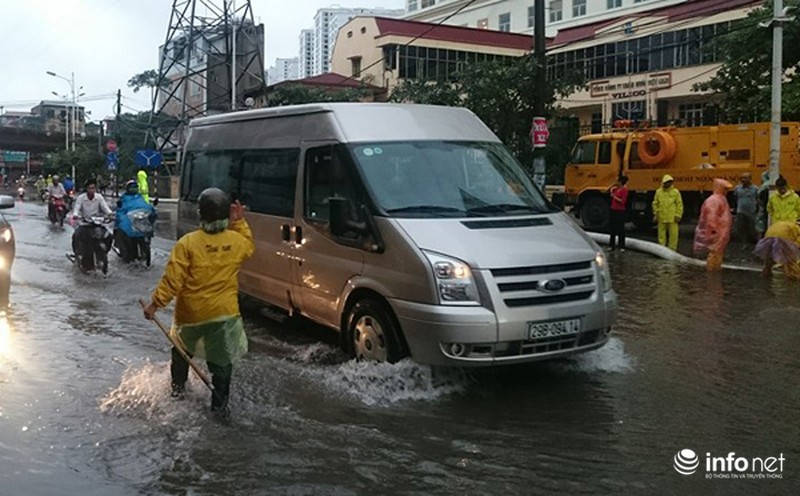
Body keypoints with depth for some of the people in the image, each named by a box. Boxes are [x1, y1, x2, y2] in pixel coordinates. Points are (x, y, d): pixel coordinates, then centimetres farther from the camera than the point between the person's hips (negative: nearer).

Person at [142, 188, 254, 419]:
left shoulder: (188, 243, -18)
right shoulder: (237, 241, -9)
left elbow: (172, 279, -17)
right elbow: (249, 246, 17)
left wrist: (155, 303, -7)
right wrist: (239, 222, 12)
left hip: (191, 312, -1)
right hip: (224, 312, 1)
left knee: (182, 348, 27)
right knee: (222, 360, 10)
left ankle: (178, 385, 43)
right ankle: (220, 404, 12)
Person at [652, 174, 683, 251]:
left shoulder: (675, 192, -1)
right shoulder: (658, 192, 5)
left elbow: (679, 204, -1)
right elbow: (655, 203, 11)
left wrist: (678, 215, -5)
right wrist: (655, 214, 7)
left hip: (672, 218, -2)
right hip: (661, 218, 2)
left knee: (673, 233, 0)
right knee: (662, 233, 8)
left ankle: (672, 248, 8)